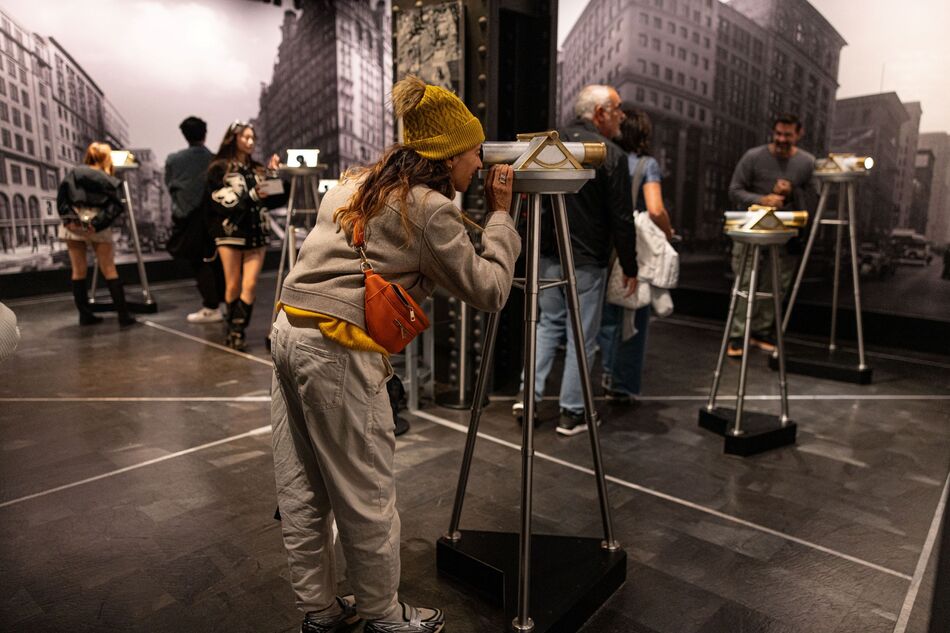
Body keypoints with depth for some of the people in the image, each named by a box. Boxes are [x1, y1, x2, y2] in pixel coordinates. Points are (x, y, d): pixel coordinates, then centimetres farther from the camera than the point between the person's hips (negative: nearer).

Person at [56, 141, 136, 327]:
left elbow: (61, 197, 0)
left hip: (73, 225, 2)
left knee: (78, 271, 9)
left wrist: (69, 218, -6)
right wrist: (98, 224, -12)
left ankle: (85, 315, 11)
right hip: (98, 227, -2)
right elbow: (116, 206, -8)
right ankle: (123, 315, -1)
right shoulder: (110, 181, 6)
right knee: (109, 270, 3)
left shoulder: (73, 174, 11)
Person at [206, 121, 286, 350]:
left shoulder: (258, 169, 15)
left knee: (250, 284, -6)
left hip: (256, 232, 4)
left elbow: (275, 199, 9)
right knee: (233, 285, 3)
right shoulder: (219, 168, 0)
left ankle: (237, 331, -3)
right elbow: (225, 201, -11)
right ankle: (233, 329, 17)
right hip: (230, 231, -4)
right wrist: (252, 196, -20)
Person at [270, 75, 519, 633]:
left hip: (290, 332, 9)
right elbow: (489, 290, -4)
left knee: (302, 490, 17)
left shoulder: (356, 184, 16)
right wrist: (501, 215, 6)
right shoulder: (429, 208, -8)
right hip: (339, 351, -9)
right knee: (367, 498, 8)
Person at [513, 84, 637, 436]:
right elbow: (622, 219, -12)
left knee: (549, 321, 20)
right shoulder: (611, 155, -11)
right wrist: (630, 268, -4)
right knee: (582, 335, 5)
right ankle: (571, 413, 14)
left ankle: (530, 391, 13)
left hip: (547, 254, 6)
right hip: (587, 261, -5)